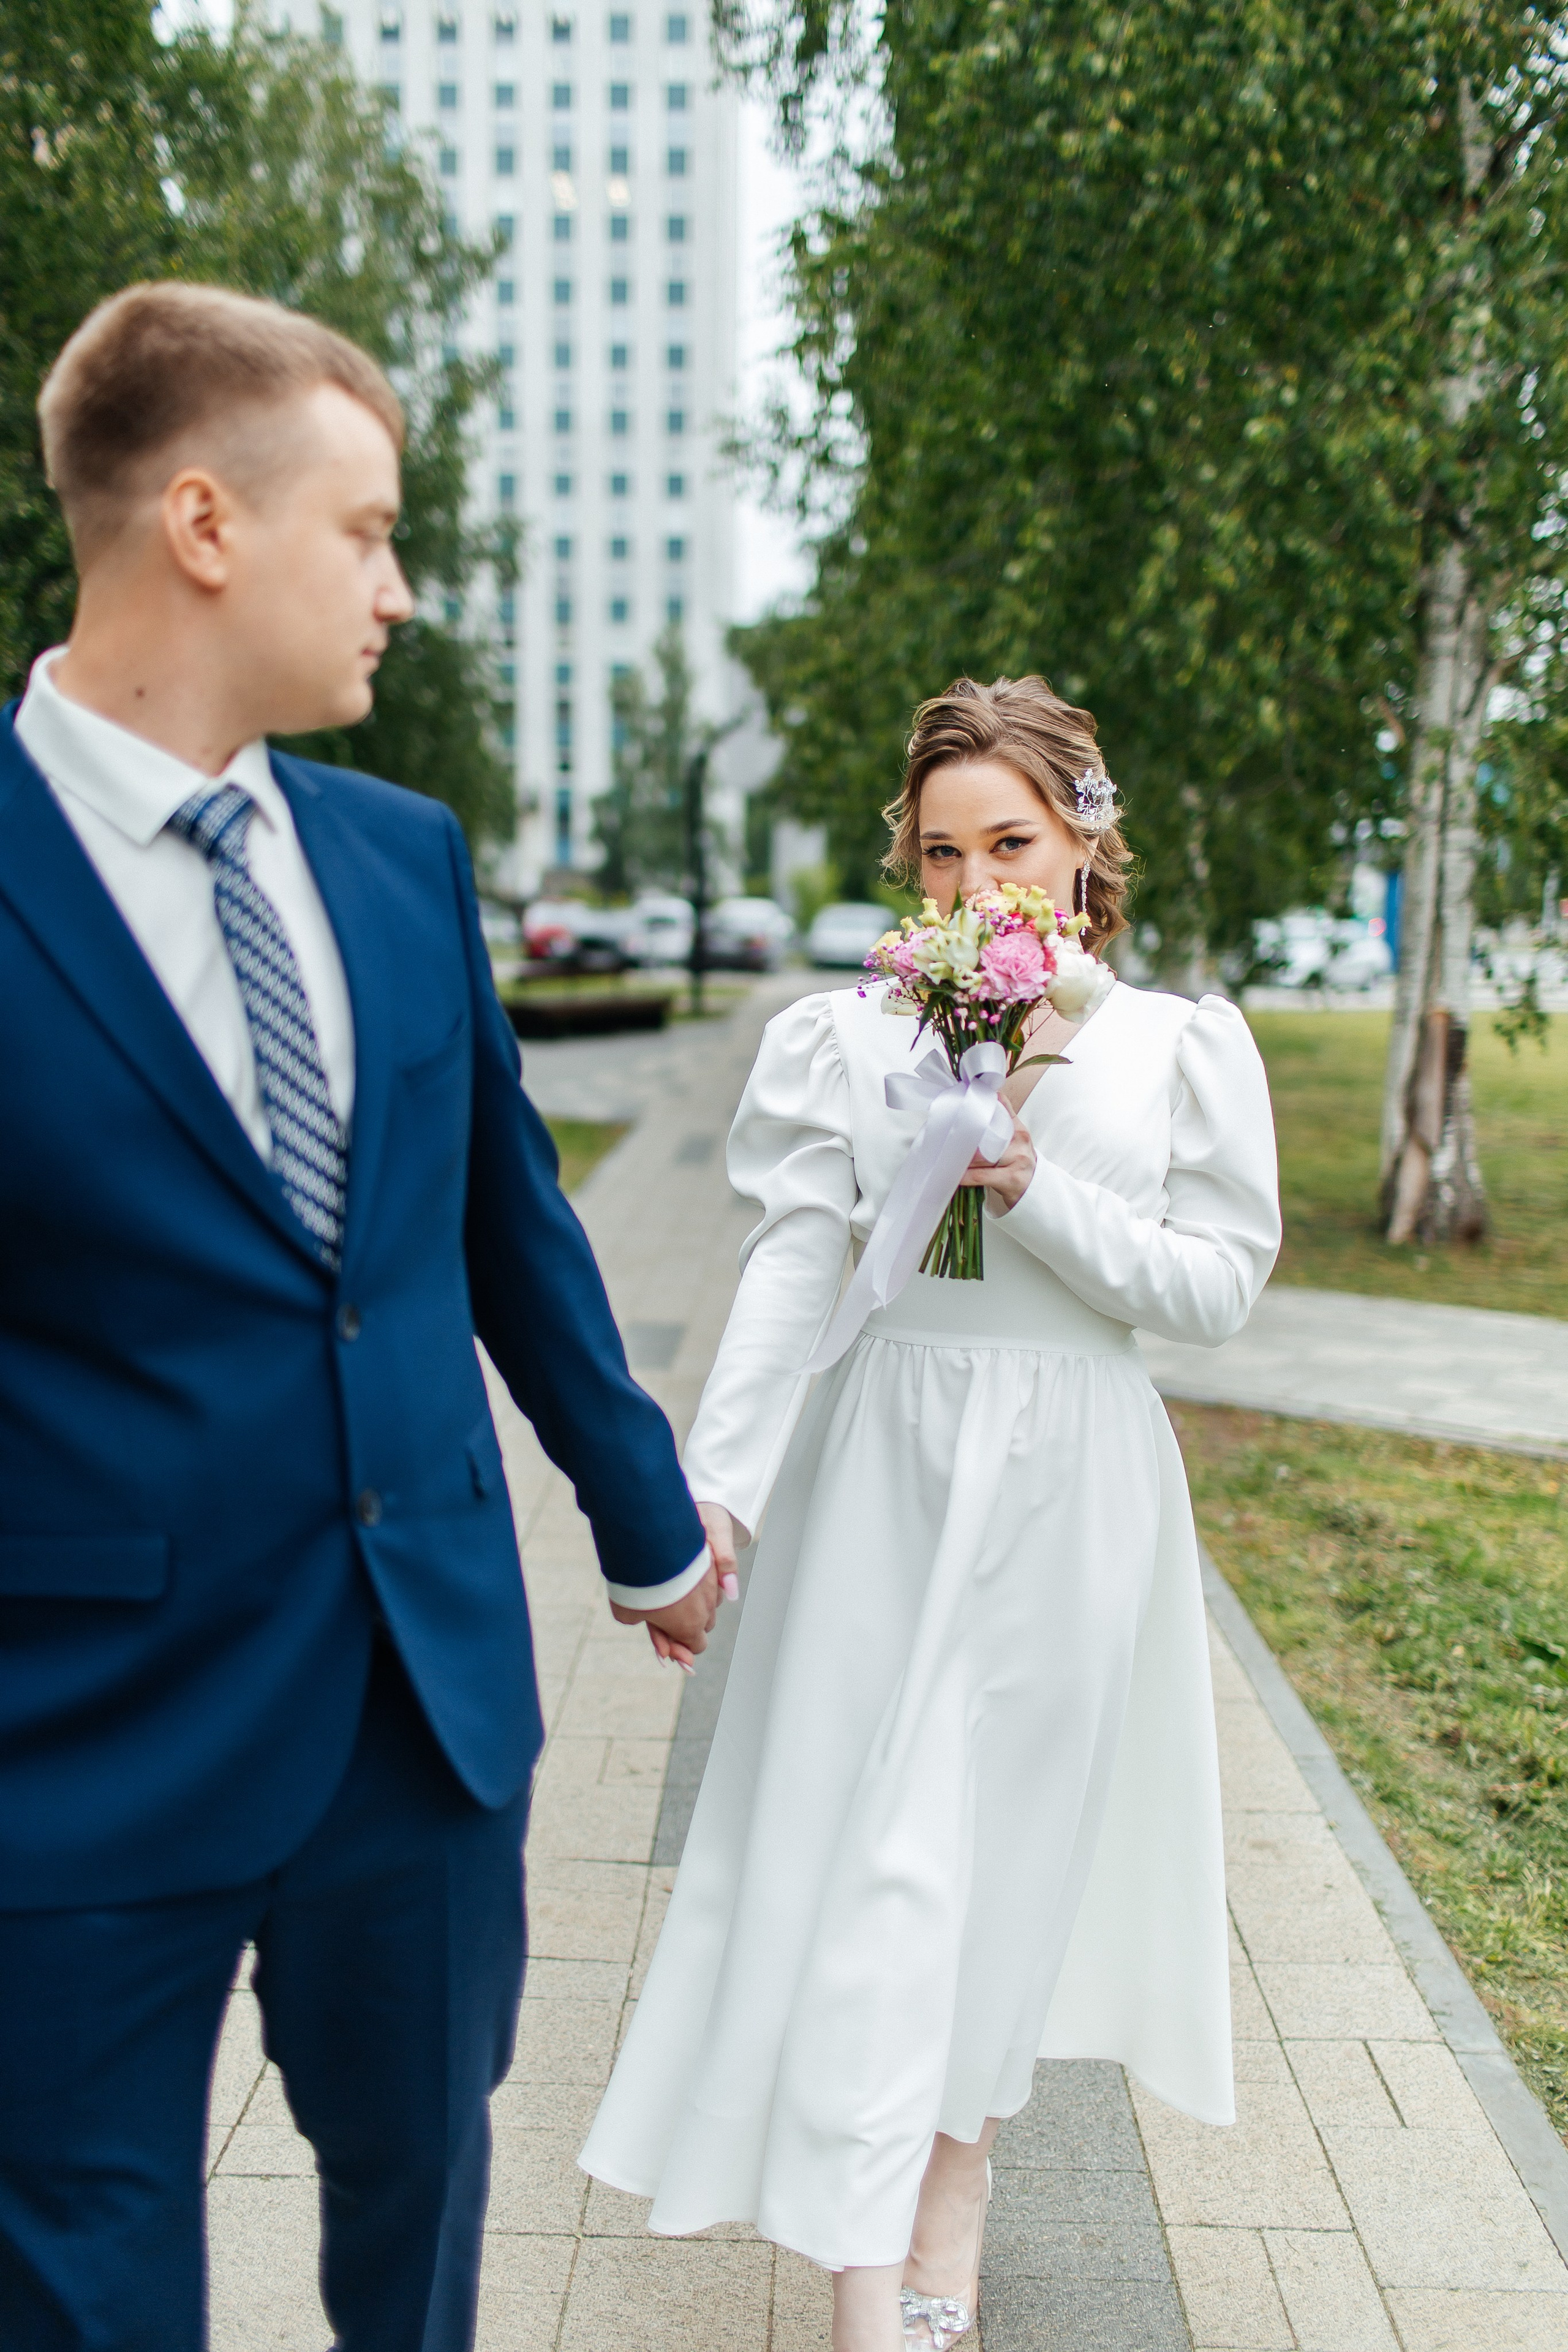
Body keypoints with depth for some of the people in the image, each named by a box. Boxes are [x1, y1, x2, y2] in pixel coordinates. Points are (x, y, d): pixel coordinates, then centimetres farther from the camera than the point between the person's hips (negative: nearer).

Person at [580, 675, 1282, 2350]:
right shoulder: (847, 1037, -3)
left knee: (1018, 1828, 13)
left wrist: (1035, 1192, -16)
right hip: (890, 1471, -1)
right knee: (872, 1845, 1)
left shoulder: (1183, 1046, -1)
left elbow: (1217, 1288, -3)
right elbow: (789, 1272, -8)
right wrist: (711, 1493, -15)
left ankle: (961, 2149, 38)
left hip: (1072, 1484, 1)